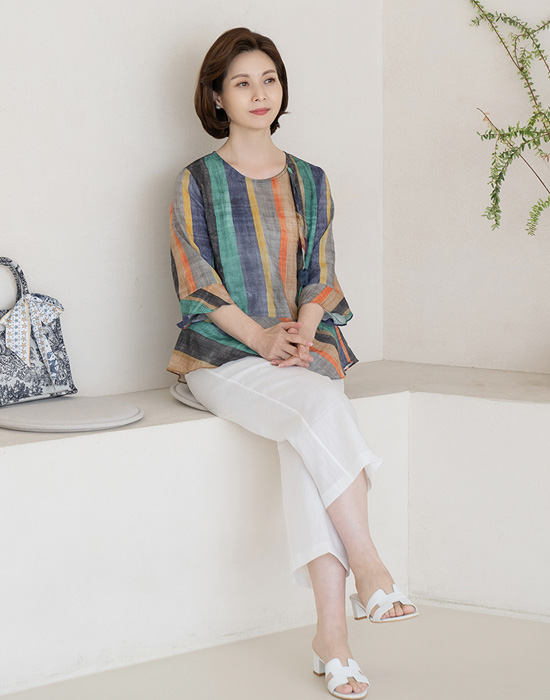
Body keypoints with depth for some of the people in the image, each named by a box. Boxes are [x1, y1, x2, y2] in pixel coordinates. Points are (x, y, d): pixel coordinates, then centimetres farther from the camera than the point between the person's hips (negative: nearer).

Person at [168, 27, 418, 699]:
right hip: (221, 355, -2)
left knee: (307, 435, -31)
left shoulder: (309, 182, 16)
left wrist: (301, 332, -9)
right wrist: (261, 337, -17)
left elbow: (320, 277, 12)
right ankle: (369, 572, -30)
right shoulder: (196, 183, 4)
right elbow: (197, 285, -3)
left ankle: (330, 633, -34)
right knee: (322, 407, -33)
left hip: (303, 348, 3)